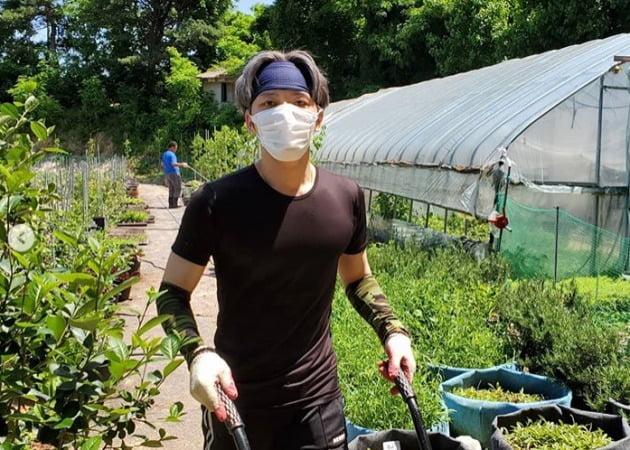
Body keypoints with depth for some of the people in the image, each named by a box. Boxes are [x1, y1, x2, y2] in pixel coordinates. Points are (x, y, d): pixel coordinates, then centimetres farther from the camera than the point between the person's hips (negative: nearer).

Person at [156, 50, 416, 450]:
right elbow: (173, 292, -6)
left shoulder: (347, 197, -3)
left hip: (318, 396, 2)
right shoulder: (217, 202, -14)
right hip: (236, 400, -2)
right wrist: (197, 353, -23)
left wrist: (393, 330, -2)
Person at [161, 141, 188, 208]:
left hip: (167, 174, 9)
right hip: (174, 173, -9)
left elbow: (162, 165, 20)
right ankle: (175, 204, -9)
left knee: (171, 190, 11)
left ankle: (171, 204, 7)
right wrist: (182, 164, -17)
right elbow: (173, 164, -26)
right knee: (178, 189, -5)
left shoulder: (164, 154, 15)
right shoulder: (172, 154, -13)